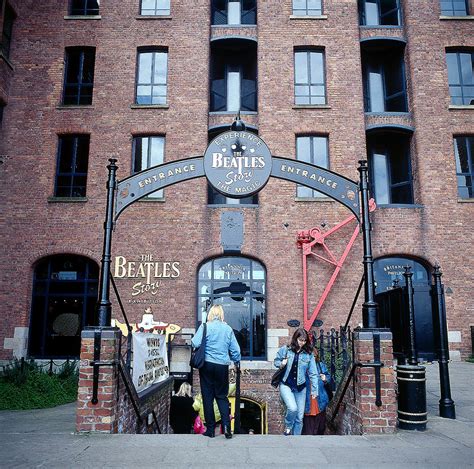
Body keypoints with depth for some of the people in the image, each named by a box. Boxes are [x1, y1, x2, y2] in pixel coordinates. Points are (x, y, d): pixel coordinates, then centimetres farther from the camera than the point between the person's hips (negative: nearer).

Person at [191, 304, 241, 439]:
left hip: (207, 364, -2)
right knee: (222, 396, 13)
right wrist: (237, 361, 23)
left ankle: (210, 429, 13)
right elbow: (235, 350, 6)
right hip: (223, 366, 2)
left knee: (208, 397, 8)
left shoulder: (205, 327, -7)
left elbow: (195, 343, -16)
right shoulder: (228, 329, 2)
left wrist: (192, 341, 7)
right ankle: (227, 425, -2)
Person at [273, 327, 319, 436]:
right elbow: (276, 361, 10)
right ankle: (288, 427, 5)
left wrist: (314, 390, -2)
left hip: (300, 388, 2)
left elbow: (313, 374, 1)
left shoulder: (308, 354, -1)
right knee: (292, 408, -24)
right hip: (286, 385, -2)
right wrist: (281, 364, -12)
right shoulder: (285, 350, -4)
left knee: (299, 417, 5)